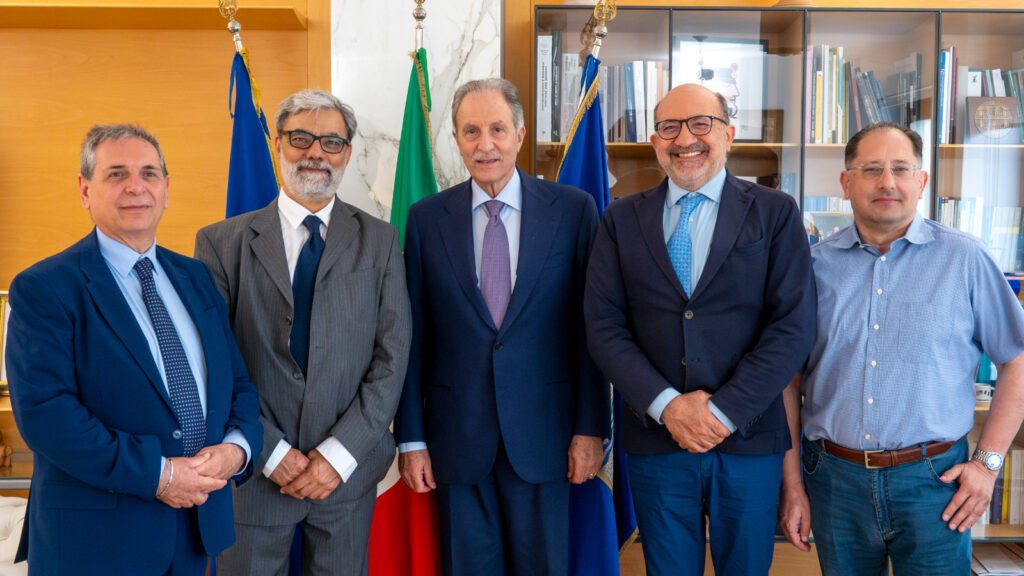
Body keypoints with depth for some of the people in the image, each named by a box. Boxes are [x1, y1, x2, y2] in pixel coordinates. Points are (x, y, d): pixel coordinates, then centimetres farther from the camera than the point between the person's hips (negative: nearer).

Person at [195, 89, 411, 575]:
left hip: (347, 469, 1)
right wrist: (270, 452, -10)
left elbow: (392, 356, -4)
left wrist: (340, 453, -10)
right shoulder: (223, 242, -2)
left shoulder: (379, 241, 1)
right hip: (253, 470, 0)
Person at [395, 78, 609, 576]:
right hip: (456, 436, 1)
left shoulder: (573, 210, -3)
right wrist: (411, 438, 2)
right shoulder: (426, 218, 1)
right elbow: (414, 336, 2)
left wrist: (591, 427, -3)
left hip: (542, 431, -1)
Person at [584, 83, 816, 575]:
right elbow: (603, 326, -3)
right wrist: (667, 405, -13)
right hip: (655, 440, 1)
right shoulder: (621, 219, 3)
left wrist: (724, 412, -14)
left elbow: (793, 326, -8)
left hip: (749, 440, -1)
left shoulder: (775, 214, -1)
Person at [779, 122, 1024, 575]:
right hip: (835, 477, 2)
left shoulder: (964, 260, -3)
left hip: (932, 481, -1)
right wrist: (792, 484, 2)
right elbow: (789, 376, 3)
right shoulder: (816, 264, 0)